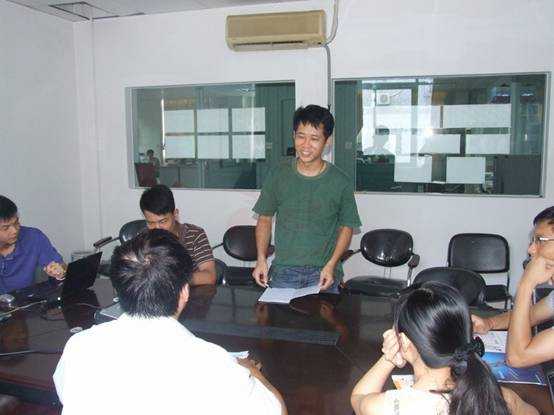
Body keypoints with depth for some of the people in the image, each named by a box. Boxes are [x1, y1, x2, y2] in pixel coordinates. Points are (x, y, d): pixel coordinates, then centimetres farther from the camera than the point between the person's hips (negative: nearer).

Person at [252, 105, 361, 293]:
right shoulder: (278, 175, 0)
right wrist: (261, 259, -4)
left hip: (323, 272, -1)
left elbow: (346, 226, 4)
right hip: (283, 271, 1)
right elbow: (265, 219, 8)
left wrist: (331, 265, -9)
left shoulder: (340, 182, -4)